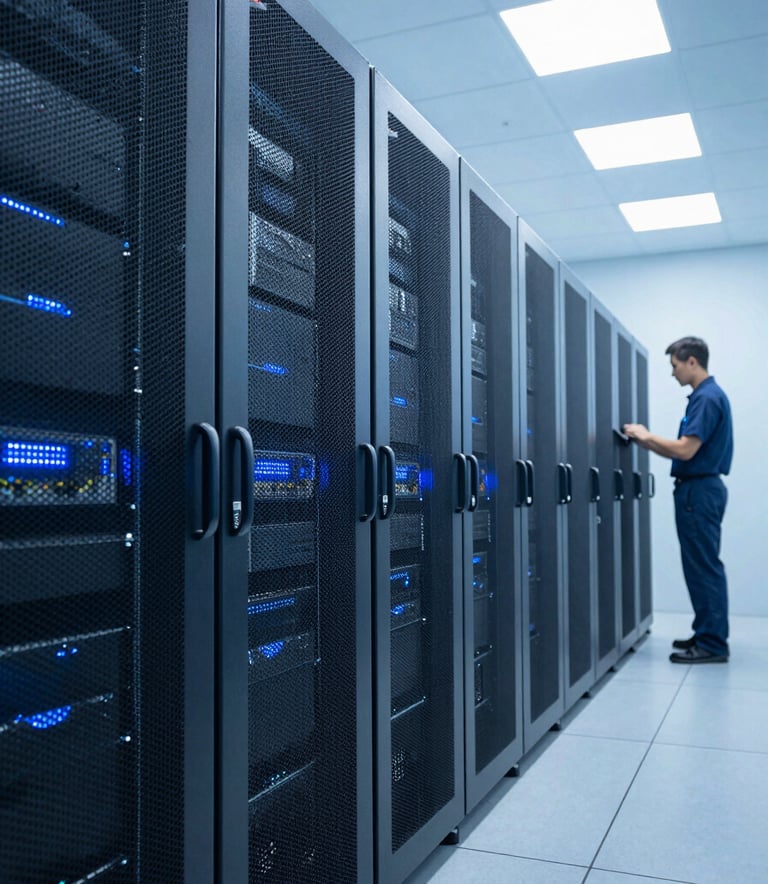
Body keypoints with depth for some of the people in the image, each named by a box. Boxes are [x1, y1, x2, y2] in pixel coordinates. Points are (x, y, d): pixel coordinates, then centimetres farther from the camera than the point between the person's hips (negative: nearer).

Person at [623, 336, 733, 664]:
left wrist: (647, 435, -11)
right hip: (700, 489, 11)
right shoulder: (708, 395, 16)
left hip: (698, 492, -11)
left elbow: (685, 450, -24)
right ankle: (707, 635, 21)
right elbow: (688, 451, 19)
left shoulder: (706, 397, -17)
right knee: (702, 567, 14)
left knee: (704, 568, -5)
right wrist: (647, 441, 13)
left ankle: (713, 644, 1)